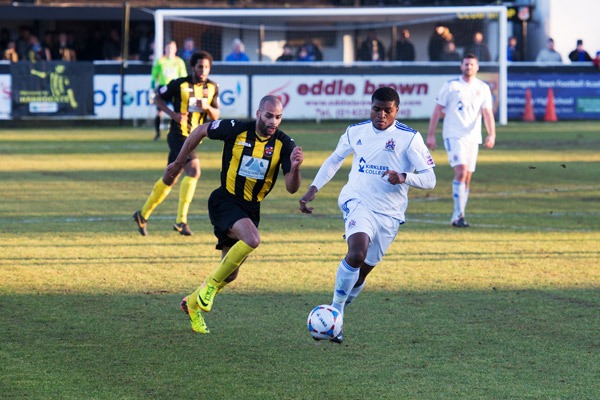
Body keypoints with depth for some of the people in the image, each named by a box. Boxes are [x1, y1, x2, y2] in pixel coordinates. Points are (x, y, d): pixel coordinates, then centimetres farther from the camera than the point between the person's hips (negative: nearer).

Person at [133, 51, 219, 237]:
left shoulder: (212, 87, 6)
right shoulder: (179, 84, -9)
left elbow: (216, 115, 7)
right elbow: (158, 98, 0)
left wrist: (207, 107, -16)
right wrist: (173, 114, -15)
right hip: (178, 135, -7)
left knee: (170, 179, 15)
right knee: (194, 170, -25)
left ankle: (143, 215, 30)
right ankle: (181, 220, -23)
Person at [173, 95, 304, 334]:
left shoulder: (284, 144, -9)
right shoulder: (236, 130, -15)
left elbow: (291, 188, -13)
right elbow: (200, 131, 2)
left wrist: (295, 167, -34)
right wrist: (179, 162, 10)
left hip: (251, 208, 5)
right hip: (225, 201, -5)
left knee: (230, 275, 10)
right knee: (252, 239, -33)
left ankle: (193, 303, 36)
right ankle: (210, 284, -14)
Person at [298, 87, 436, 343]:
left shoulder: (409, 138, -3)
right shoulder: (356, 132, 7)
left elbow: (429, 178, -6)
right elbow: (334, 160, 23)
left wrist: (404, 177, -26)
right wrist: (313, 189, 15)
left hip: (389, 214, 1)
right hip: (357, 202, -1)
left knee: (362, 273, 8)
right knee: (356, 254, -29)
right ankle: (335, 310, -17)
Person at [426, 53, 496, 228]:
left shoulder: (483, 88, 8)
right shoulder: (450, 86, 1)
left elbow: (487, 113, 0)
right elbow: (437, 110, 4)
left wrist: (491, 135, -16)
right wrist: (430, 135, -1)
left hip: (473, 137, 4)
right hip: (453, 136, -4)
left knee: (467, 178, 6)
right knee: (461, 171, -19)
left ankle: (457, 216, 15)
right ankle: (458, 215, -19)